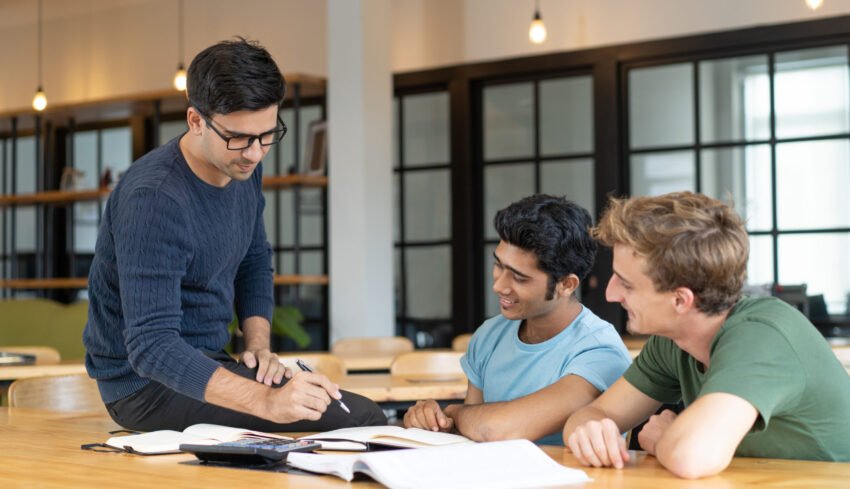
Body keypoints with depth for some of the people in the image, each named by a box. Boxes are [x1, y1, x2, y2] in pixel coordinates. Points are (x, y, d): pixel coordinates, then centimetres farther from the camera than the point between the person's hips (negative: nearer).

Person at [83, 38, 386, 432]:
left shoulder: (243, 167, 0)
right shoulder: (153, 199, -26)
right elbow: (151, 347, -32)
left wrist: (258, 345, -1)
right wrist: (266, 401, -42)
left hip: (204, 364, 9)